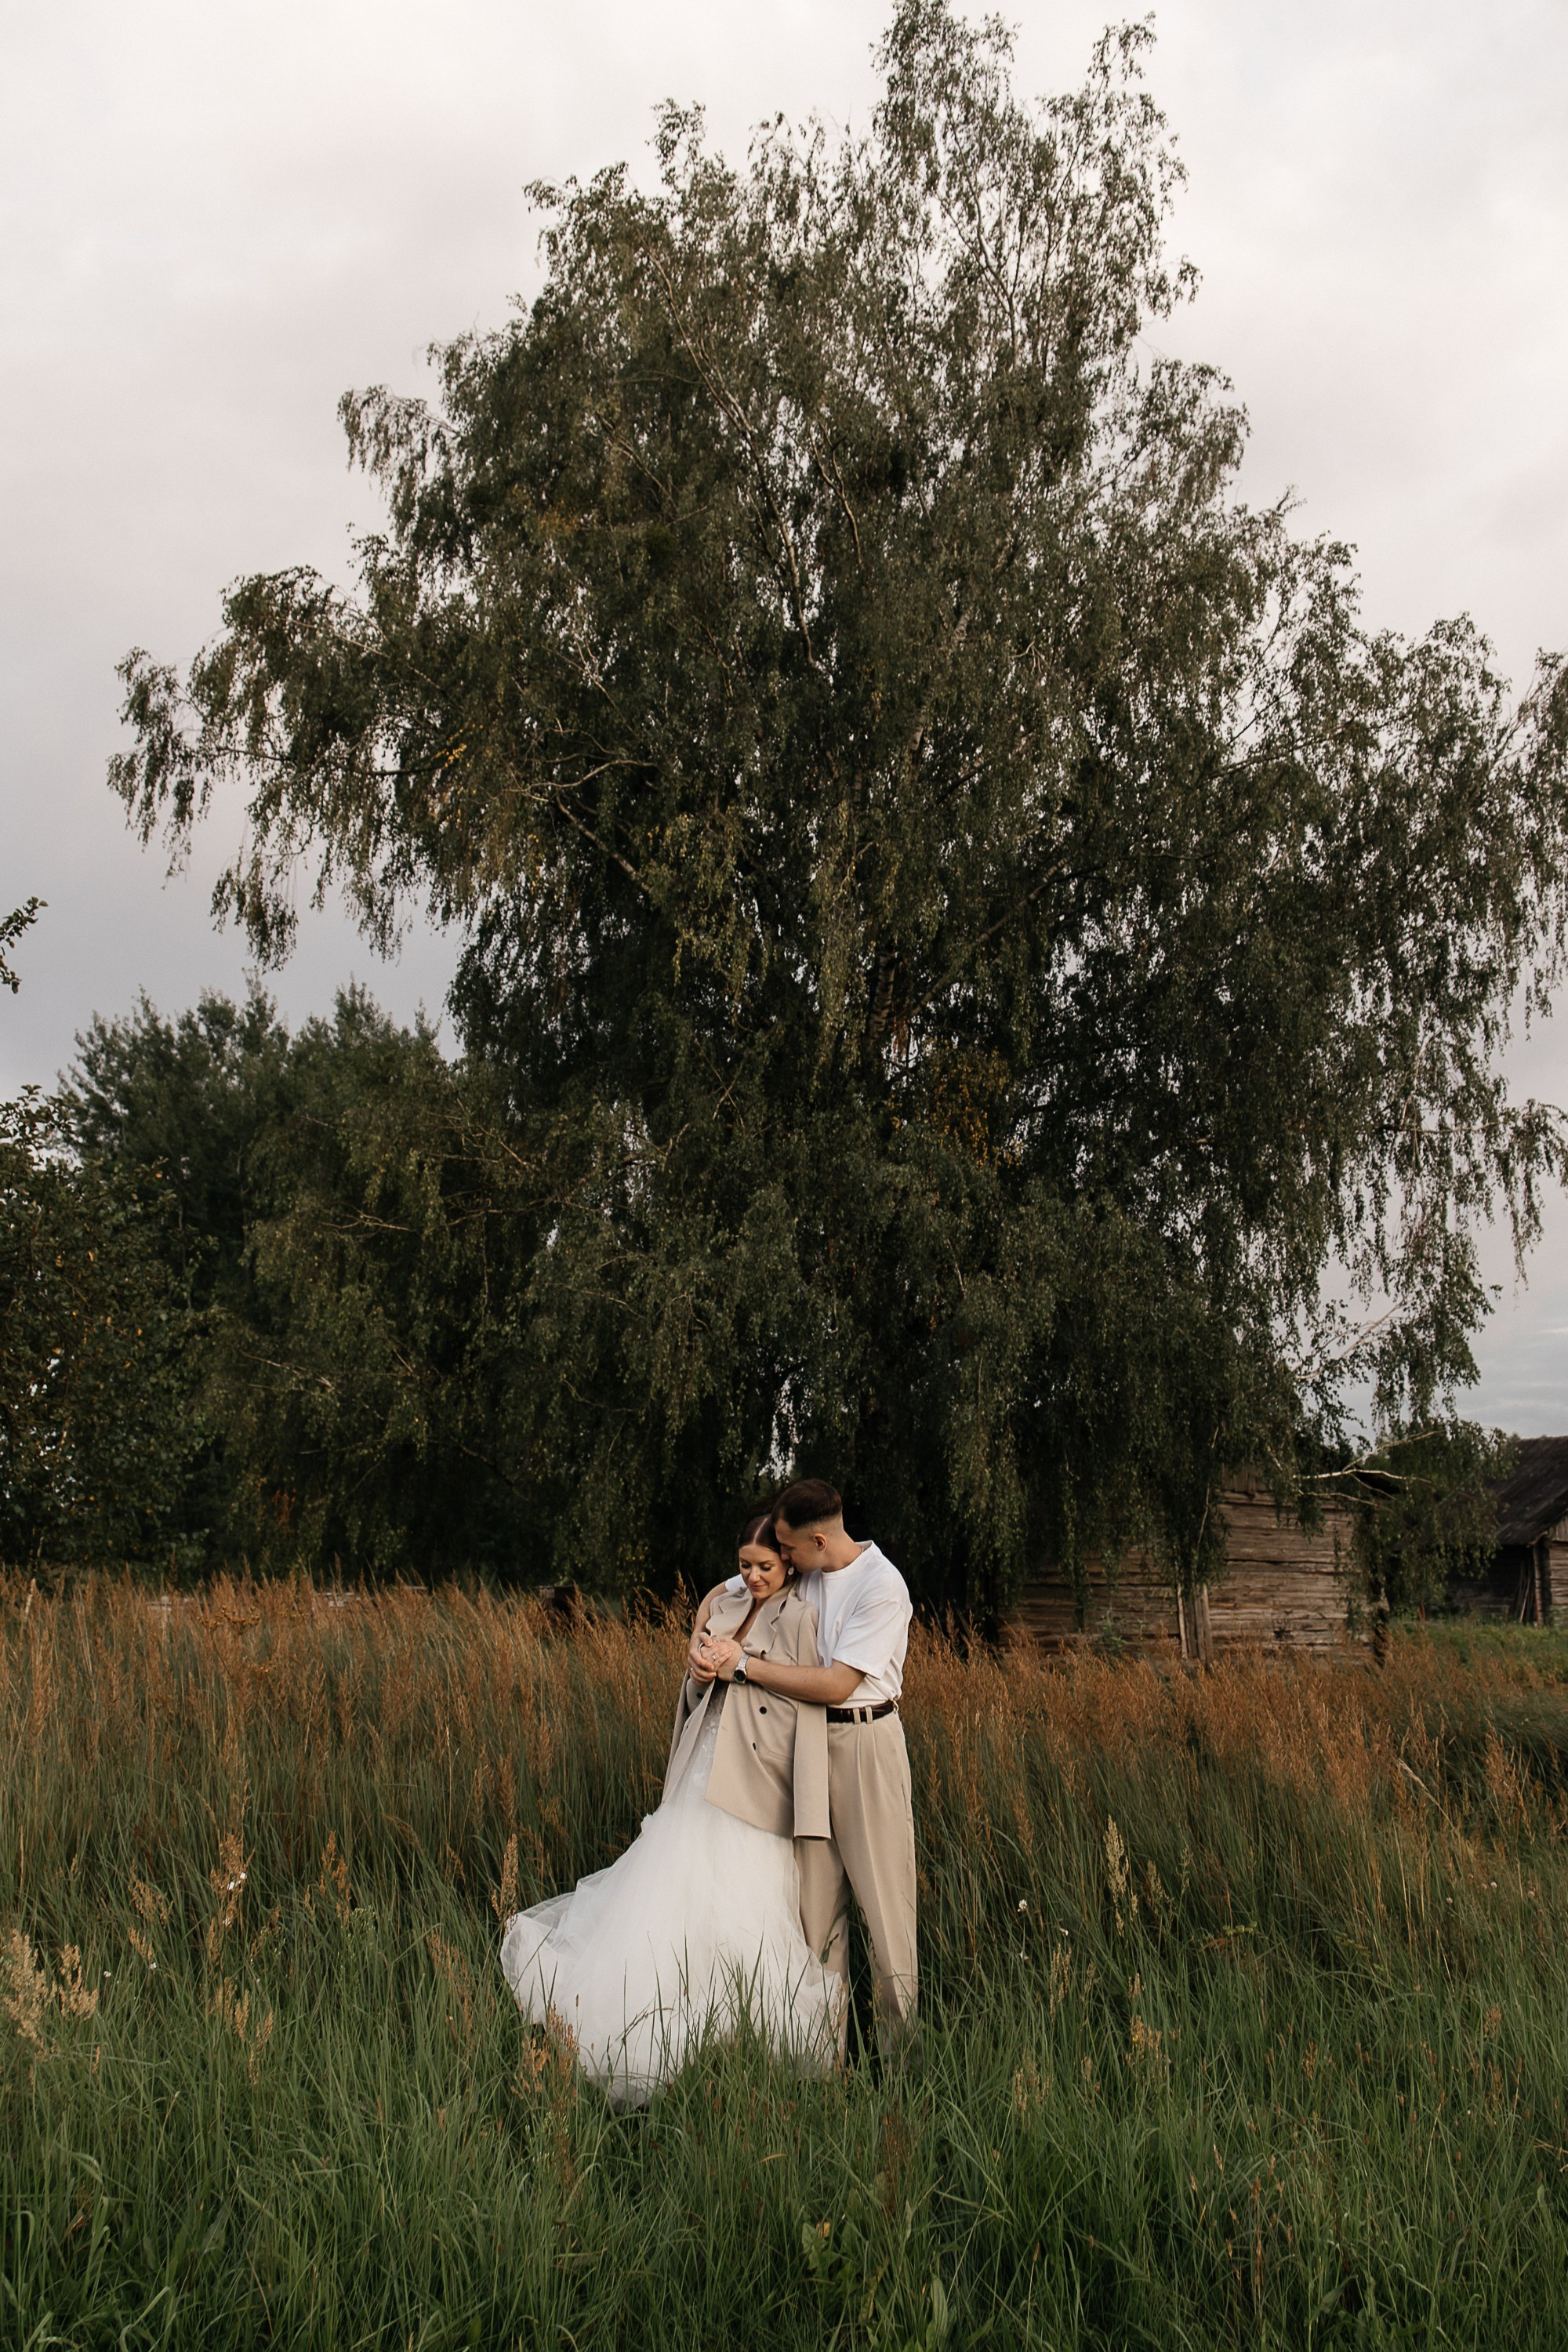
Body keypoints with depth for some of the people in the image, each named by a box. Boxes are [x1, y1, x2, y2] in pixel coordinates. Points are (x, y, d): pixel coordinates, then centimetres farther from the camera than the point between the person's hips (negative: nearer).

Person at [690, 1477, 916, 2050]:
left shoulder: (882, 1588, -16)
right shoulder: (800, 1572, 4)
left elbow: (836, 1683, -19)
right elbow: (722, 1594, 19)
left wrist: (744, 1666, -15)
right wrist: (700, 1646, -2)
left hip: (865, 1742, -6)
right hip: (808, 1739, 6)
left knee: (881, 1891, -4)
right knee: (815, 1895, 7)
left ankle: (900, 2042, 6)